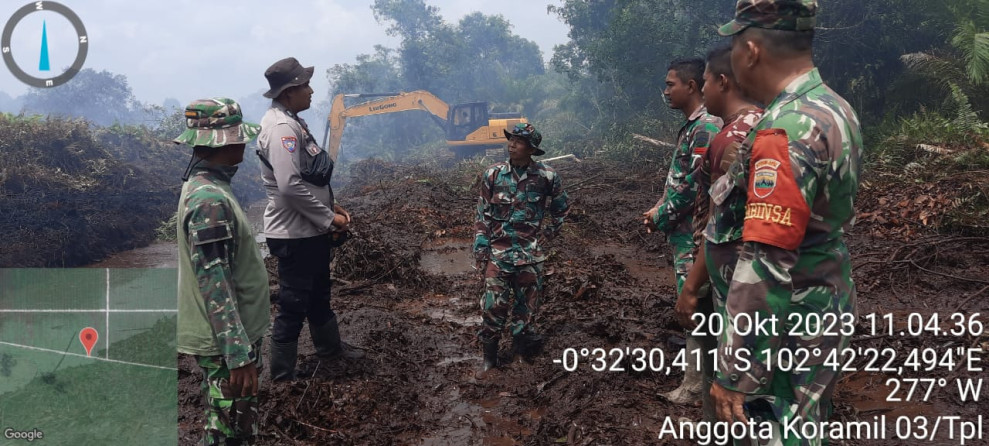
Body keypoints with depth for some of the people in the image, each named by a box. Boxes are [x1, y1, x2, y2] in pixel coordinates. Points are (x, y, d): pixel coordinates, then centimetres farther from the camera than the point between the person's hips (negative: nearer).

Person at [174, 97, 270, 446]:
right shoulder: (210, 201, -24)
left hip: (230, 336, 10)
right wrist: (238, 355, -25)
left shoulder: (205, 185, 8)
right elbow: (215, 287, -26)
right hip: (225, 342, -10)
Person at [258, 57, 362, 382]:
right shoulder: (281, 127, -21)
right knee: (293, 305, 1)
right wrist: (329, 219, -20)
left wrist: (330, 207, 11)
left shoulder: (292, 122, 11)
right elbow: (290, 186, -28)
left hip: (311, 230, 10)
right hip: (294, 235, -10)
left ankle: (330, 348, 46)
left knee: (318, 294, 26)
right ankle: (282, 377, 14)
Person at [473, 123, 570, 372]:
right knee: (494, 303, -3)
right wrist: (480, 246, -2)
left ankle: (522, 338, 28)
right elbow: (483, 214, 4)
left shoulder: (546, 177, -3)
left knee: (529, 300, 9)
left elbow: (561, 208, 14)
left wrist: (548, 234, 10)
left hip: (530, 252, 1)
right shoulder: (493, 175, -2)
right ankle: (490, 352, 9)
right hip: (498, 251, 0)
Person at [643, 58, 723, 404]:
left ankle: (696, 382, 4)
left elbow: (694, 185, -23)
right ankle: (694, 358, 29)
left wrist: (660, 217, -12)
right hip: (684, 229, 10)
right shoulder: (691, 125, 13)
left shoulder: (706, 128, -19)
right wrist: (659, 207, 5)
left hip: (693, 232, -10)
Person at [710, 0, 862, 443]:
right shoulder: (836, 108, 5)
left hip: (790, 325, -9)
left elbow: (767, 269, -30)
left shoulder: (786, 131, -27)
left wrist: (734, 373, -24)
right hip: (829, 307, 9)